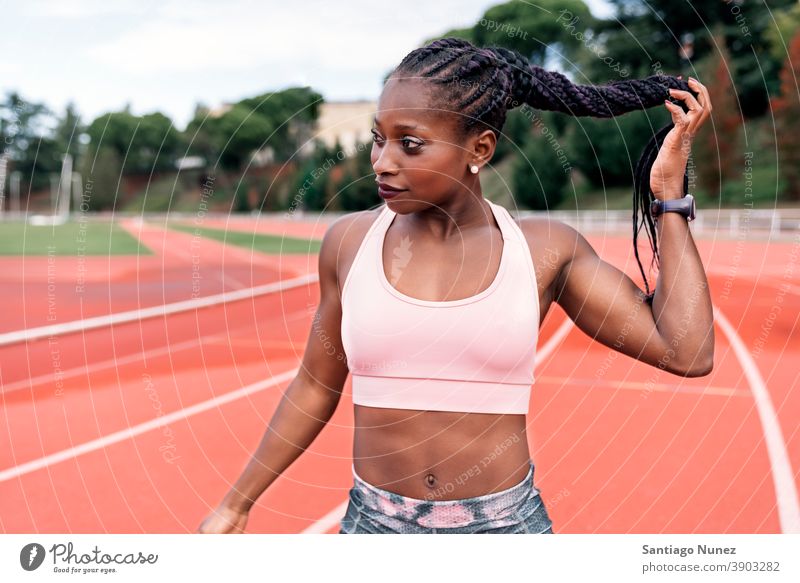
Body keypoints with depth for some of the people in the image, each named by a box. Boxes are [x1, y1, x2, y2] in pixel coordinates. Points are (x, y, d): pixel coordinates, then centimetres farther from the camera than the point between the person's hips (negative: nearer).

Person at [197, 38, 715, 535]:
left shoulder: (545, 249, -6)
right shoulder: (348, 243, -3)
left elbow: (687, 351, -8)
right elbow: (316, 389, 7)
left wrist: (670, 194, -7)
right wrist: (237, 503, 12)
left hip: (506, 522, 0)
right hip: (374, 521, 1)